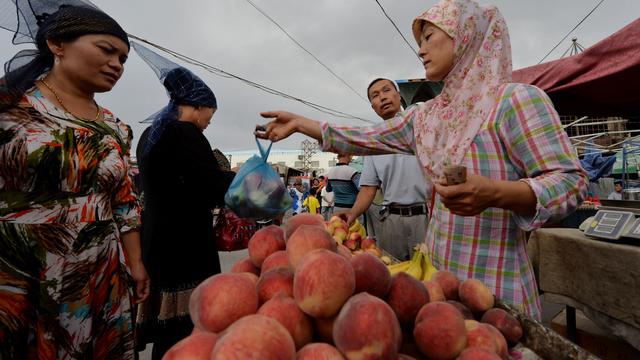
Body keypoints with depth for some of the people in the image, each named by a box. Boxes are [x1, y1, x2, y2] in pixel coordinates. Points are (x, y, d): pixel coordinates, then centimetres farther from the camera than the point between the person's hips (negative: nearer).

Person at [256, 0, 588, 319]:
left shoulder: (515, 99, -12)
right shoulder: (422, 115, 7)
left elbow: (571, 180, -13)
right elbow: (366, 139, 12)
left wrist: (494, 193, -32)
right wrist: (299, 123, 12)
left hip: (493, 283, -6)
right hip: (436, 271, 6)